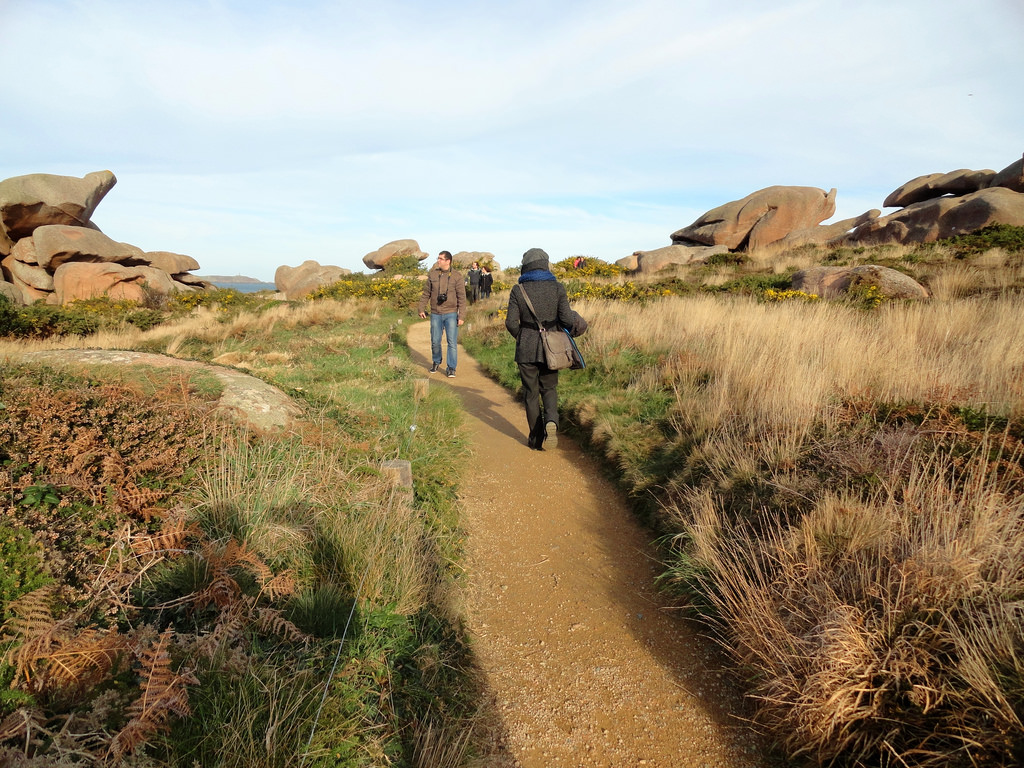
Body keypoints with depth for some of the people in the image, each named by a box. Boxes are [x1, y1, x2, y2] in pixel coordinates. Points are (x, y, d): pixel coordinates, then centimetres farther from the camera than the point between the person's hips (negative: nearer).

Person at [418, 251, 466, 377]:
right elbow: (426, 293, 12)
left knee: (452, 342, -3)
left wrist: (461, 316, -8)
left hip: (451, 314, -2)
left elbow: (461, 298, -4)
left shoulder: (456, 276, -4)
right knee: (435, 341, 9)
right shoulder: (433, 274, 3)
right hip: (435, 314, 3)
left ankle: (451, 368, 5)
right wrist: (422, 308, 7)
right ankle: (436, 362, 31)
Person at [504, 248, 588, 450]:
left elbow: (511, 323, -7)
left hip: (526, 349, -1)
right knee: (549, 388, 19)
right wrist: (573, 328, 15)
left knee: (531, 393, 11)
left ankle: (536, 439, 18)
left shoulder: (518, 290, -6)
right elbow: (566, 320, -8)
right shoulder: (557, 288, -4)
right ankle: (551, 421, -10)